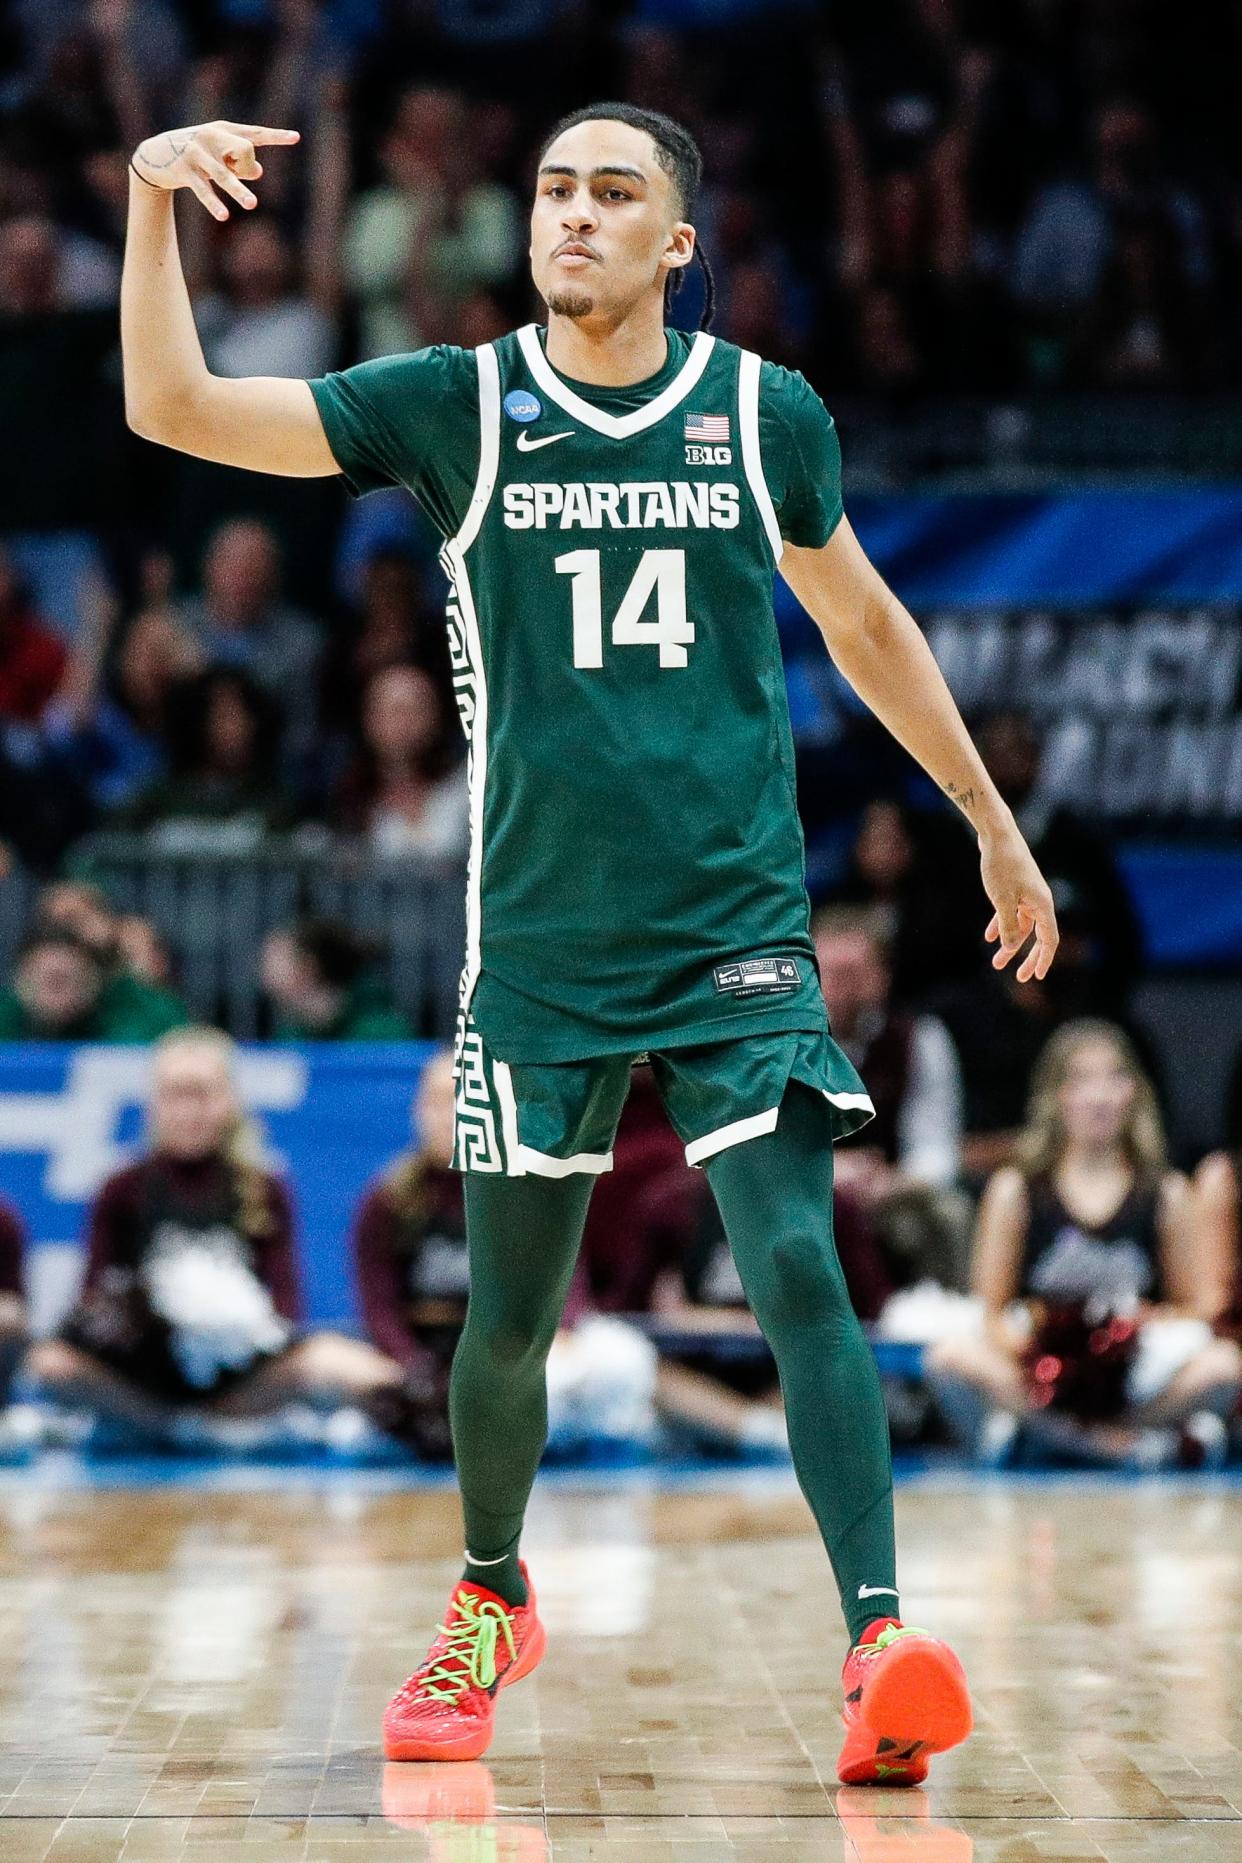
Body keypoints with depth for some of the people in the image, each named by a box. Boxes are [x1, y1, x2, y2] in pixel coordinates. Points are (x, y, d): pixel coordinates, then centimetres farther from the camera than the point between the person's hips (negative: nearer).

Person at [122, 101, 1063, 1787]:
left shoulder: (769, 416, 2)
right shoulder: (457, 406, -1)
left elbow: (863, 619, 18)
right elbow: (174, 409, -9)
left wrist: (994, 822, 23)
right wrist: (154, 201, -24)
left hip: (740, 933, -1)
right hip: (538, 944, 1)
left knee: (801, 1274, -16)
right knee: (510, 1320, 10)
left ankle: (882, 1652, -19)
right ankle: (491, 1607, 36)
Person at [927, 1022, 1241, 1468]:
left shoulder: (1165, 1194, 5)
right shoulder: (1016, 1191, 3)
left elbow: (1201, 1304, 6)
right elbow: (992, 1310, 2)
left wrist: (1155, 1322, -16)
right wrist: (1013, 1337, -21)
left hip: (1131, 1373, 1)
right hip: (1039, 1372, -1)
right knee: (951, 1358, -31)